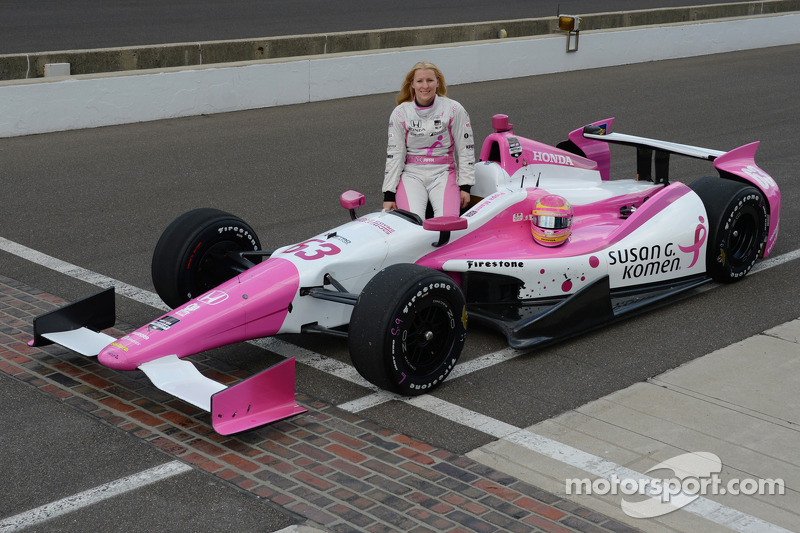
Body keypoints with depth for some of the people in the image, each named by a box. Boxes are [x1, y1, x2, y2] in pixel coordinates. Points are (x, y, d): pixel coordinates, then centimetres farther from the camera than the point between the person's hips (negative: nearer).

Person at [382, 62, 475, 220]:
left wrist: (465, 187, -1)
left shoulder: (454, 109, 1)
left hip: (443, 173, 0)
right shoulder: (400, 113, 4)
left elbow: (466, 149, 5)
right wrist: (389, 195, -1)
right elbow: (394, 154, 4)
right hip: (411, 173, 0)